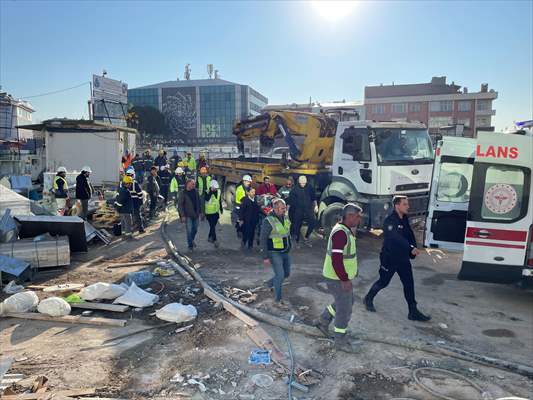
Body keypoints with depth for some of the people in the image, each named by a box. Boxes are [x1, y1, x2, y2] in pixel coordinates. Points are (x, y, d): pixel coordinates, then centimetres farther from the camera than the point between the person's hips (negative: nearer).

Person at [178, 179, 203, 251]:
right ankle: (190, 246, 12)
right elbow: (180, 205, -11)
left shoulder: (195, 191, 4)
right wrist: (182, 215, -15)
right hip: (188, 215, -5)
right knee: (189, 231, -1)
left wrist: (200, 212, 10)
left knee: (195, 229, 15)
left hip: (195, 214, 5)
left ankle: (192, 240, 41)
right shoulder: (182, 193, -11)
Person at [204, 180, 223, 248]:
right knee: (212, 226, -6)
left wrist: (221, 209, 22)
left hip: (216, 212, 6)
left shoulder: (218, 192, 2)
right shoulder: (207, 192, -15)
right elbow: (206, 199, -36)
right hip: (209, 212, -6)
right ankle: (215, 240, -2)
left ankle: (210, 237, 33)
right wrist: (211, 191, -35)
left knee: (213, 226, 16)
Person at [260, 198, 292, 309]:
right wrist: (265, 257, -17)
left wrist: (289, 248, 17)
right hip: (274, 253, -7)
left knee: (286, 273, 15)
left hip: (285, 252, 8)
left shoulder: (285, 218, 3)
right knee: (280, 275, -8)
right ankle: (277, 300, 8)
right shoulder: (268, 221, -19)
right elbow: (263, 239, -16)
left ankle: (270, 284, 40)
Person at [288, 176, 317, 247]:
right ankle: (297, 241, 19)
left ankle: (306, 238, 1)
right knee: (297, 226, 3)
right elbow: (290, 201, -1)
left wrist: (315, 206, 4)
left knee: (313, 222, -16)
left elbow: (313, 198, 15)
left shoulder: (310, 188, 2)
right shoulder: (294, 190, -3)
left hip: (308, 210, 1)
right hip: (298, 211, -1)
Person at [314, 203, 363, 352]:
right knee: (344, 309, 2)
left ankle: (323, 321, 34)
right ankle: (341, 341, 18)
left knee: (347, 301, 24)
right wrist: (345, 280, -26)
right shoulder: (340, 232, -26)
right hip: (338, 279, -10)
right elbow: (336, 259, -30)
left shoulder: (345, 230, 8)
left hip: (342, 276, 10)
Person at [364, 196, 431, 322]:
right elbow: (397, 238, -32)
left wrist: (413, 249, -7)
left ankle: (413, 312, 13)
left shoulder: (405, 220, 6)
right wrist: (411, 248, -36)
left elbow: (410, 235, 8)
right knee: (383, 282, 8)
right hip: (389, 258, -7)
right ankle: (368, 299, 32)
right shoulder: (389, 221, -20)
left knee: (409, 284, 5)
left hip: (403, 258, 7)